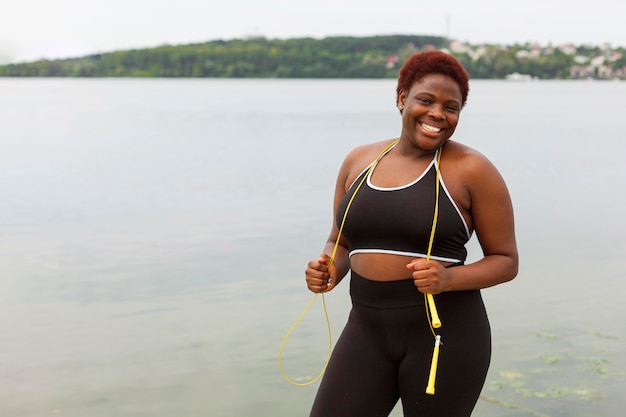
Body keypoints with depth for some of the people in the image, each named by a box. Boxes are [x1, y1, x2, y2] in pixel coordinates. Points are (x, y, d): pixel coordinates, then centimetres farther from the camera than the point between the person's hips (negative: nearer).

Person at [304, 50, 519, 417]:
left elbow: (506, 261, -2)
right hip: (368, 330, 4)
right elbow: (340, 243, 17)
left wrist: (448, 278, -20)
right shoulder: (359, 161, 7)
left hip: (445, 333, -3)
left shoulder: (472, 170, -6)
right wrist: (329, 271, -5)